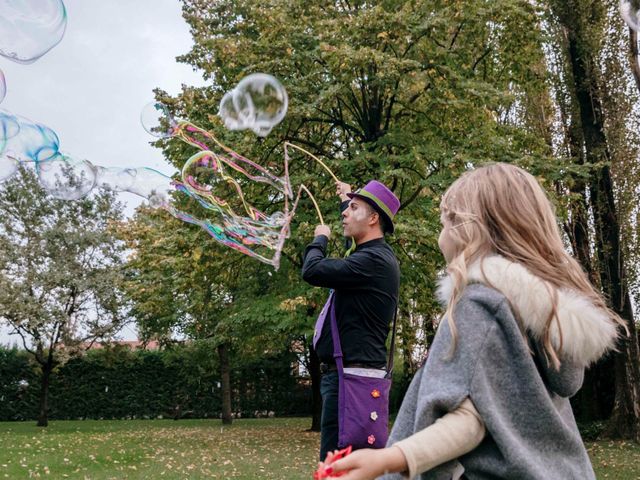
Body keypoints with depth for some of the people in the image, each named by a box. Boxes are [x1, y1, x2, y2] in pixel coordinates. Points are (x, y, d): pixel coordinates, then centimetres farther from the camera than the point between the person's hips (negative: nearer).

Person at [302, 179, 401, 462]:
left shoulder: (374, 260, -17)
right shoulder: (374, 254, 15)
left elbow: (312, 271, -22)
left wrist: (320, 238, -2)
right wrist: (347, 199, 50)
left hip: (352, 376, -11)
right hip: (349, 373, 11)